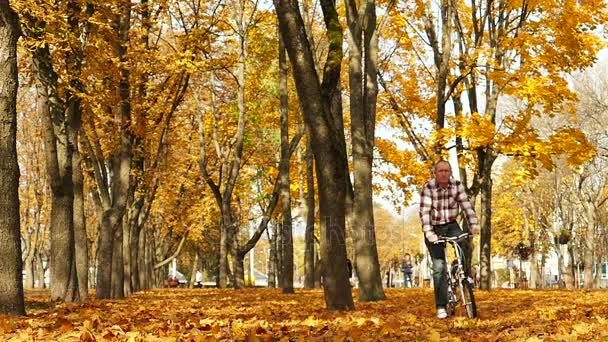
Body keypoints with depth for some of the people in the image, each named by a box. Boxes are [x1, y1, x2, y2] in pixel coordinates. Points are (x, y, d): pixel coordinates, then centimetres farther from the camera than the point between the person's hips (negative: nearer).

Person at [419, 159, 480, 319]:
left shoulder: (457, 185, -7)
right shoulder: (428, 188, -17)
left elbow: (466, 205, -13)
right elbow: (424, 211, -25)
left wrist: (474, 224, -26)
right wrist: (428, 232, -37)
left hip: (451, 225, 3)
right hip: (434, 228, -2)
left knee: (465, 248, -27)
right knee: (439, 267, -8)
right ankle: (441, 306, -2)